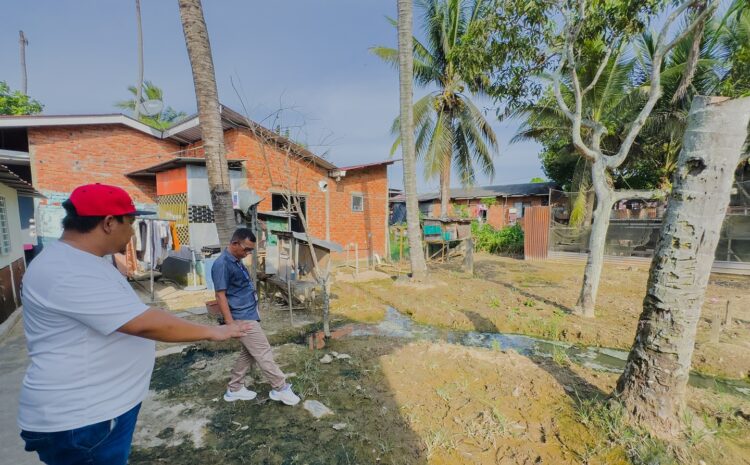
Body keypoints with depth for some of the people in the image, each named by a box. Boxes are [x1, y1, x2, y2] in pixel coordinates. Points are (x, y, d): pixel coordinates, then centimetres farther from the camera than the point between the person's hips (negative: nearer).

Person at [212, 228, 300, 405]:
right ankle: (281, 388, 9)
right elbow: (220, 296, -20)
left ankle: (234, 389, 31)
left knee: (249, 353, 18)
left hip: (249, 315, 10)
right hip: (242, 318, -10)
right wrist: (231, 325, -21)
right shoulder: (222, 264, -19)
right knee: (263, 353, -2)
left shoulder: (236, 261, 11)